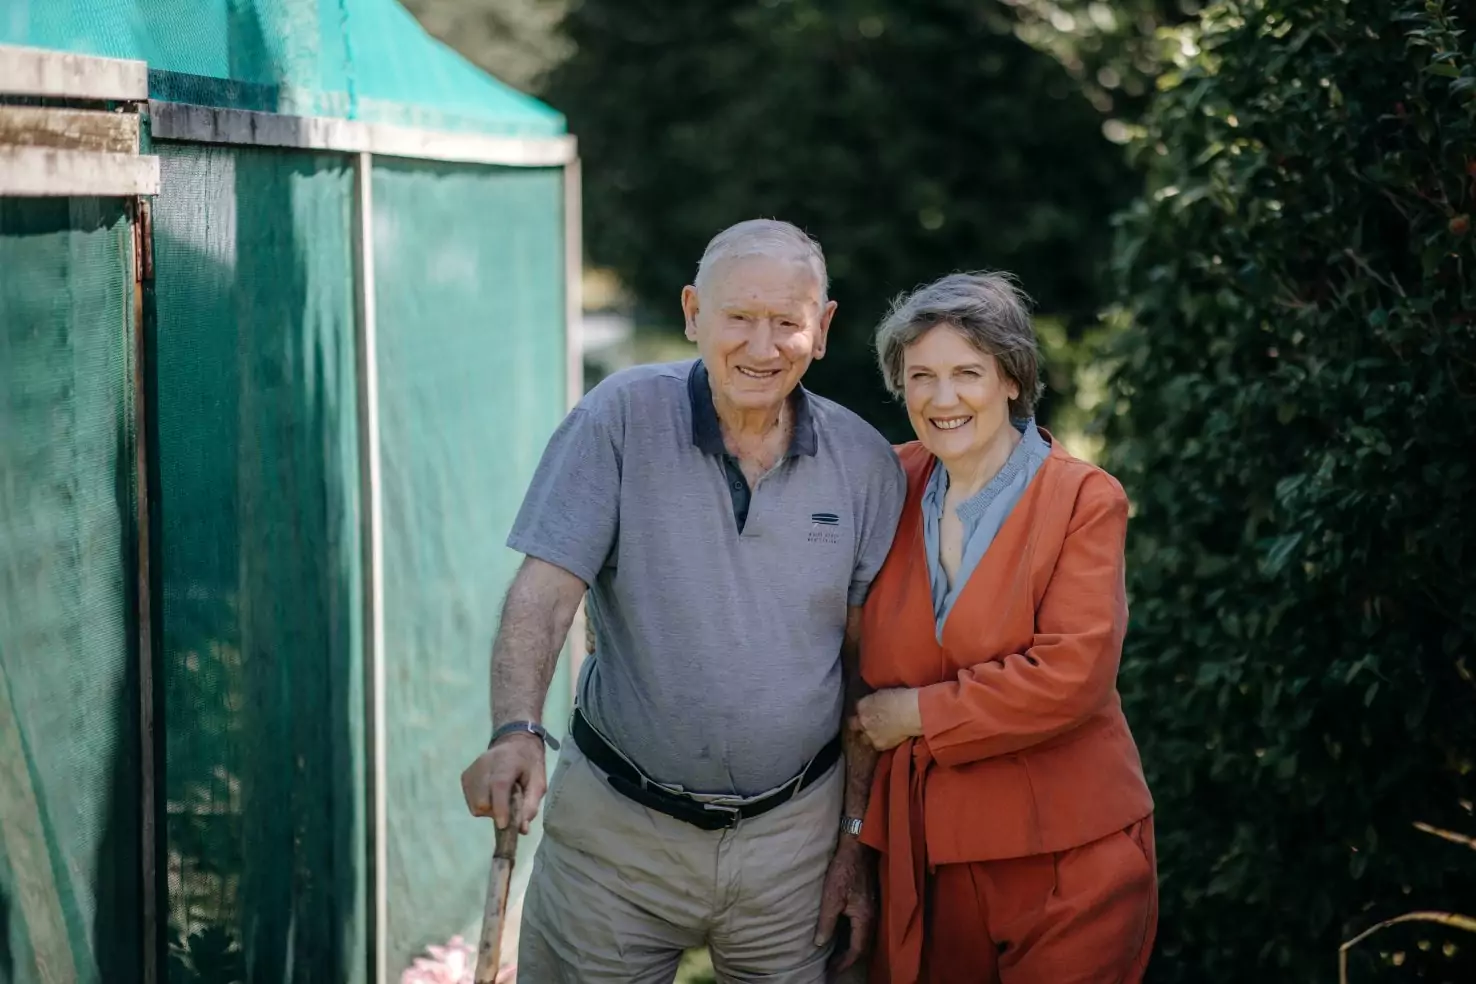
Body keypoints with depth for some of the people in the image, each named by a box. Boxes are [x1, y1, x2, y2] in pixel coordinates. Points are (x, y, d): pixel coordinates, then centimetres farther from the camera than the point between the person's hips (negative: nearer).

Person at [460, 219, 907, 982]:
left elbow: (868, 663, 6)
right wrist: (515, 733, -31)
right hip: (619, 826, -2)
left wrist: (857, 837, 5)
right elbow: (543, 595, -14)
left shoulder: (865, 463, -1)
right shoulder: (621, 418, -8)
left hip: (793, 831, 2)